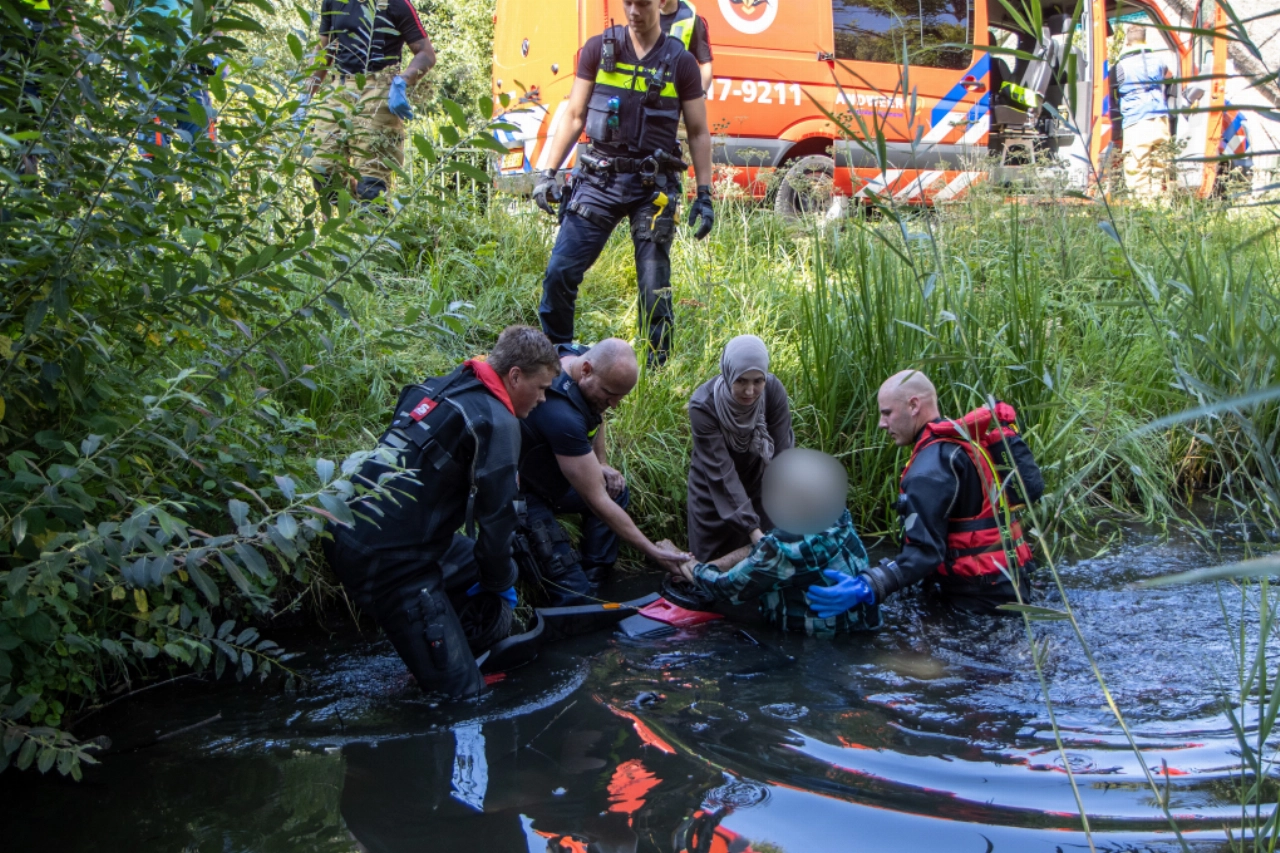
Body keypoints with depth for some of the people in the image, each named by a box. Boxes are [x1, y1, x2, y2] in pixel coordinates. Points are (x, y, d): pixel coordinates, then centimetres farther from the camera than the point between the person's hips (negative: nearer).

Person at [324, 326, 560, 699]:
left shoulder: (441, 388, 14)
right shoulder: (496, 421, -13)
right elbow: (496, 515, -14)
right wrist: (501, 580, 6)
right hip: (390, 561, -10)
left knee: (476, 566, 28)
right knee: (459, 690, -4)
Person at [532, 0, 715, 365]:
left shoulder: (681, 62, 3)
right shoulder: (599, 49, 5)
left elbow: (699, 133, 7)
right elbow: (574, 116, 7)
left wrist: (704, 194, 0)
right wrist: (549, 173, 1)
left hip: (653, 186, -1)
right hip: (599, 177, 1)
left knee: (654, 286, 0)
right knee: (560, 271, -4)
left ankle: (655, 368, 13)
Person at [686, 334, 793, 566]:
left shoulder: (773, 390, -26)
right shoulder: (703, 405, -32)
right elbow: (721, 472, -32)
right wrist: (751, 528, -36)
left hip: (758, 478, 2)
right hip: (714, 487, -2)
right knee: (712, 557, 5)